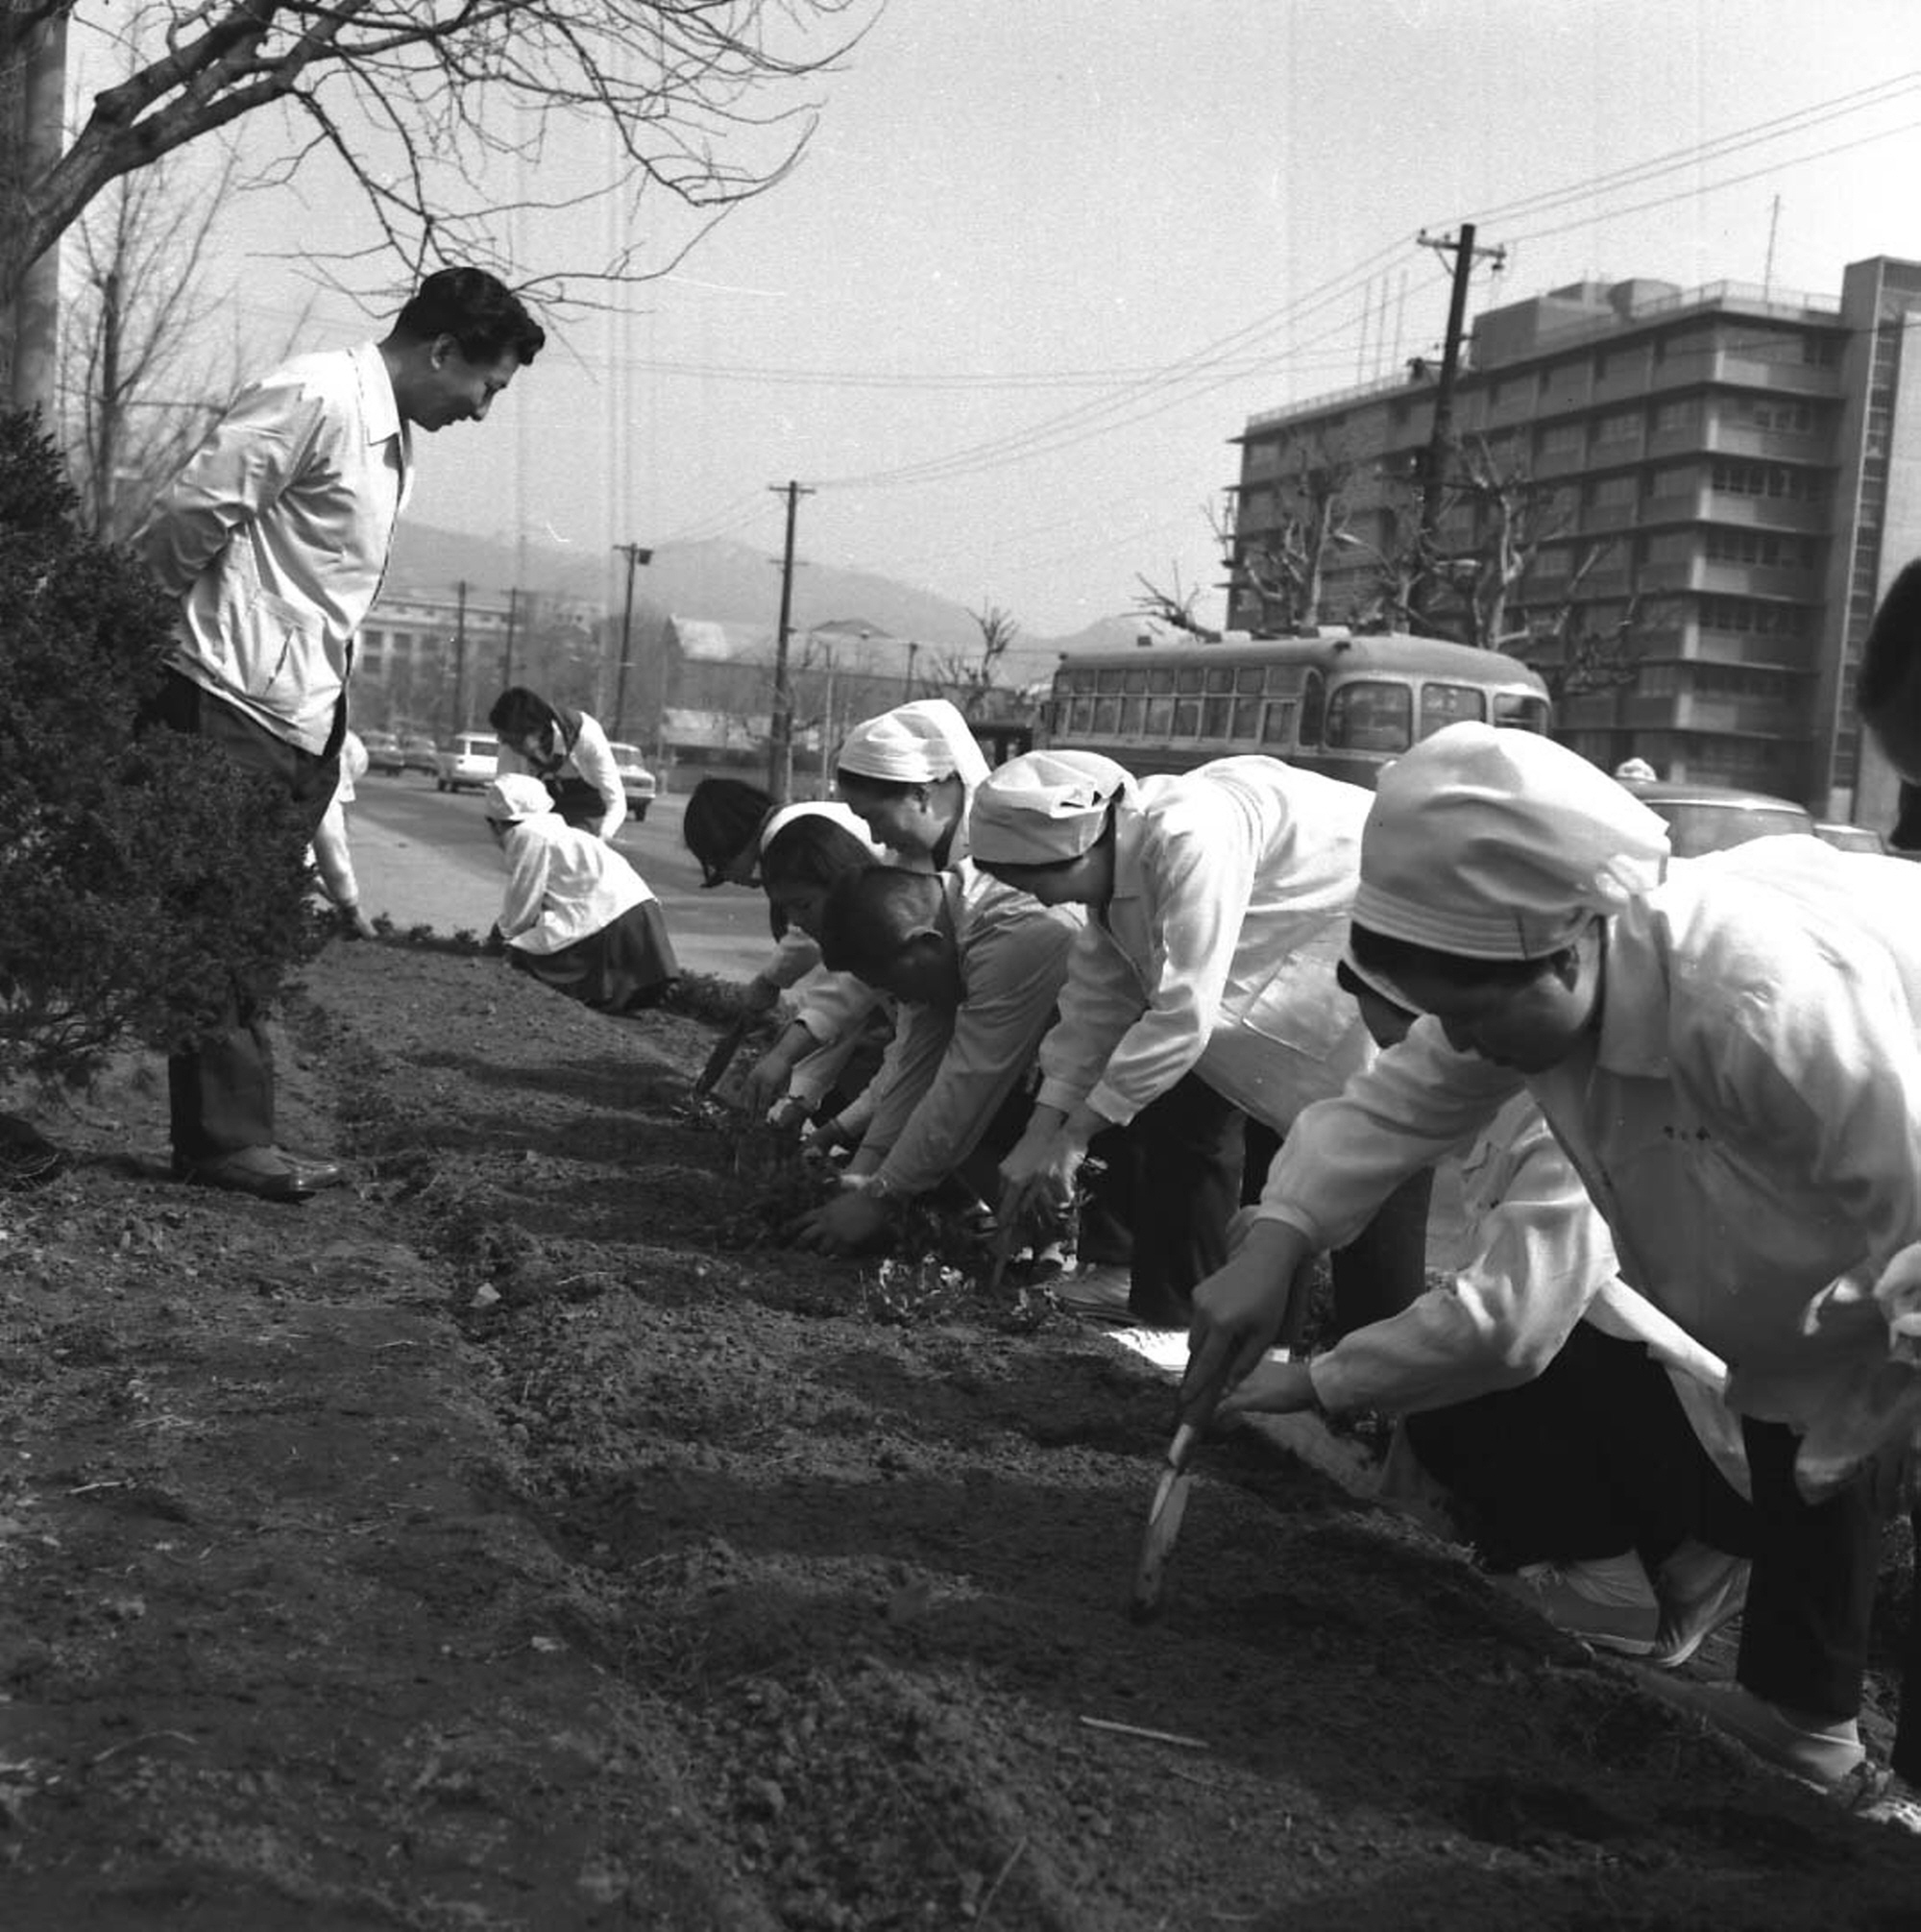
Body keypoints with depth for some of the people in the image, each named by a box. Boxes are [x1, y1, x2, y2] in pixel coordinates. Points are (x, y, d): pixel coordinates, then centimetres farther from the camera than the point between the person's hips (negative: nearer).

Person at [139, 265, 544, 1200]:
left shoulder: (390, 439, 14)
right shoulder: (315, 401, -15)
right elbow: (186, 517, -17)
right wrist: (170, 635, -3)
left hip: (301, 716, 9)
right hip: (236, 704, -9)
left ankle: (232, 1135, 19)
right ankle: (224, 1136, 6)